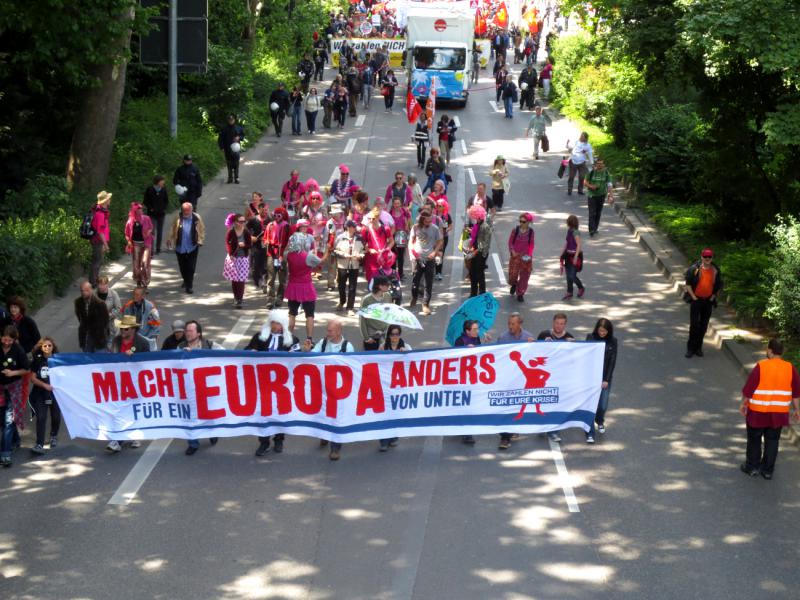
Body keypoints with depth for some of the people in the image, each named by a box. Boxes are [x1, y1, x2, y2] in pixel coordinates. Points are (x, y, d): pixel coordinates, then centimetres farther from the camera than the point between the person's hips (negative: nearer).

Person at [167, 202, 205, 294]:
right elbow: (173, 229, 3)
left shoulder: (197, 218, -5)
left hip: (192, 247, -2)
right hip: (180, 247, 2)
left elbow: (202, 230, 4)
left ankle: (189, 286, 2)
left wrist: (200, 241, 0)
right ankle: (186, 280, 39)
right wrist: (170, 240, -3)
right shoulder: (178, 218, -5)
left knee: (191, 267, -4)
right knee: (182, 266, 15)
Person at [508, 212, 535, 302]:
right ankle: (514, 284, 34)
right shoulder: (515, 230, -4)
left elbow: (532, 245, 1)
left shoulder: (531, 232, -3)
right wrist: (512, 251, -13)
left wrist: (529, 254, -12)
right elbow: (510, 242, 1)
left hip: (525, 257, 0)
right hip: (515, 255, 0)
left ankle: (520, 294, 16)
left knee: (524, 275, 3)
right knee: (513, 273, -2)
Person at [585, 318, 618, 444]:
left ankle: (600, 422, 36)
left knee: (603, 405, 1)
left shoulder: (613, 342, -1)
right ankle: (590, 434, -5)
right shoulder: (590, 338, -3)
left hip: (605, 378, 1)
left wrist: (606, 380, -7)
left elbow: (612, 362, -2)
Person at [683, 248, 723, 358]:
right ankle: (690, 348, 2)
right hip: (696, 299, -4)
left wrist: (714, 296, 5)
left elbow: (718, 286, 14)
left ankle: (698, 348, 18)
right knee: (694, 324, -7)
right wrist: (693, 296, -8)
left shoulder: (715, 270, 3)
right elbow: (687, 283, -5)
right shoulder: (694, 269, -9)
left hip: (708, 300, 4)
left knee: (703, 326, 7)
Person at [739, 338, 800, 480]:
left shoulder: (761, 366, -15)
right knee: (772, 441, 14)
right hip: (779, 413, 3)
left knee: (754, 439, 14)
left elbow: (748, 388, -11)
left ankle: (752, 467, 22)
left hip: (758, 411, -3)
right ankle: (768, 470, 19)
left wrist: (744, 403, 4)